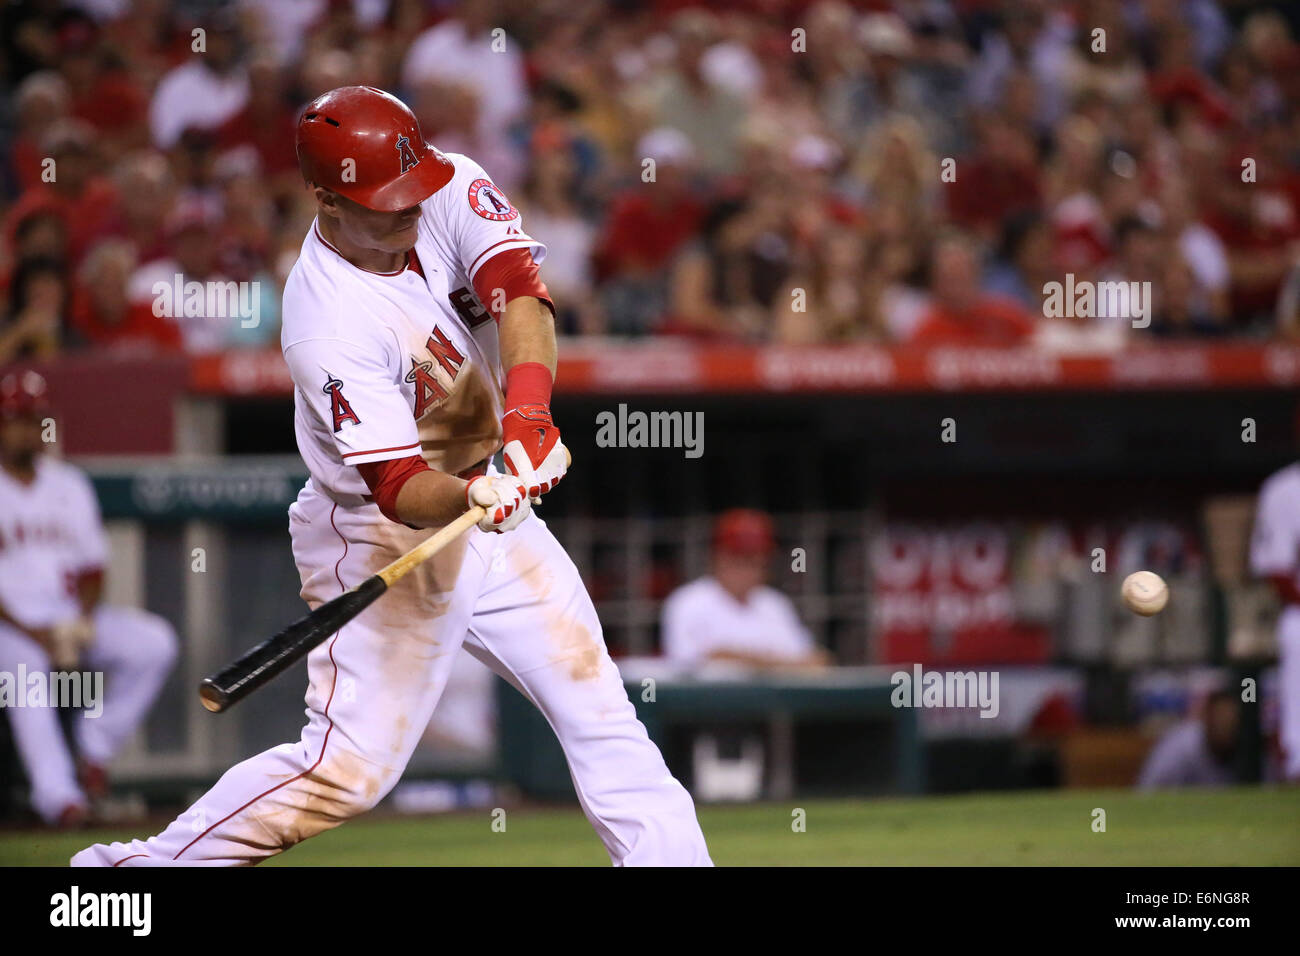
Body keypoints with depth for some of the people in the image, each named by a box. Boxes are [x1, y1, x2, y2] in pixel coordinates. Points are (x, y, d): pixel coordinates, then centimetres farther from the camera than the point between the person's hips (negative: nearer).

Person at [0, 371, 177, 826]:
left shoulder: (69, 485, 17)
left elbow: (92, 567, 15)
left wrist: (83, 618, -6)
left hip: (72, 615, 5)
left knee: (155, 642, -17)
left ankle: (94, 750, -13)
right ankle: (56, 794, -47)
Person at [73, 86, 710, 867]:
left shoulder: (453, 191, -11)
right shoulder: (329, 325, -28)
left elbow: (520, 294, -27)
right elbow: (401, 490, -32)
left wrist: (527, 412, -44)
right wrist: (471, 499, -53)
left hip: (487, 492, 7)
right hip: (381, 538, -7)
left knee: (599, 708, 6)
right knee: (352, 768, -10)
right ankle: (147, 863, -1)